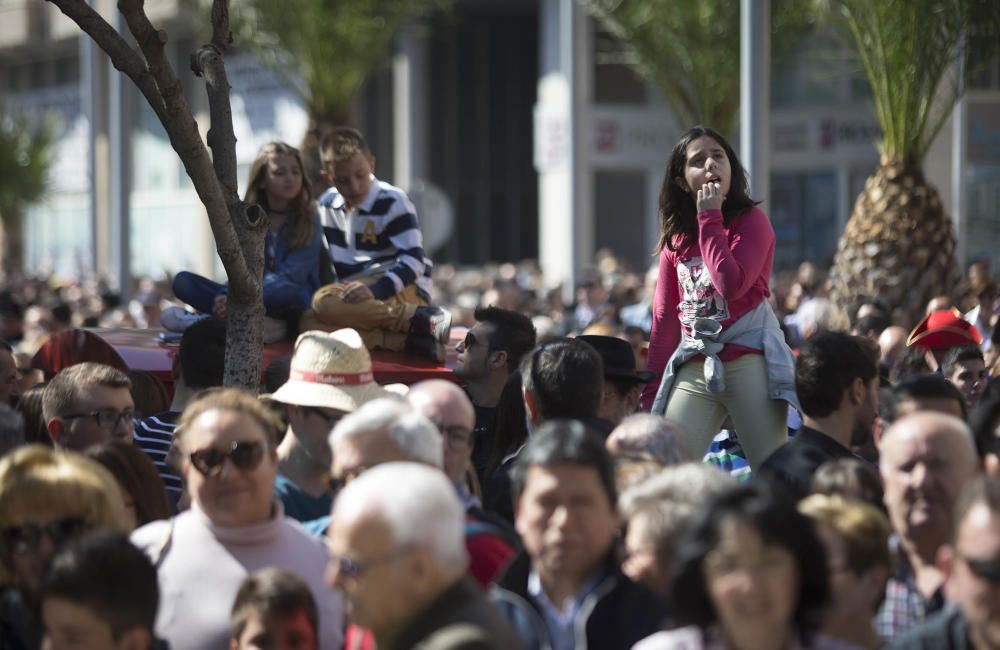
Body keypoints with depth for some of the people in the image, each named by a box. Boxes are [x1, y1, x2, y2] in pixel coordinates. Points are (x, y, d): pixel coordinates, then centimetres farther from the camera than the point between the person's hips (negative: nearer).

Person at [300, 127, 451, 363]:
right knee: (310, 322, -25)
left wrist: (374, 290, -31)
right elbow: (331, 260, 21)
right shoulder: (328, 204, 12)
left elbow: (413, 260, -17)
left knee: (325, 301, -32)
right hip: (359, 292, 7)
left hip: (404, 291, -7)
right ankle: (408, 340, -34)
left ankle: (423, 318, -30)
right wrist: (347, 291, 3)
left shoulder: (393, 202, -8)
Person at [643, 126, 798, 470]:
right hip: (695, 367, 5)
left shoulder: (751, 221, -3)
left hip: (749, 360, -5)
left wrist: (710, 219, -12)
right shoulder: (676, 237, 12)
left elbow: (732, 284, -21)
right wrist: (651, 392, 14)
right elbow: (664, 319, 16)